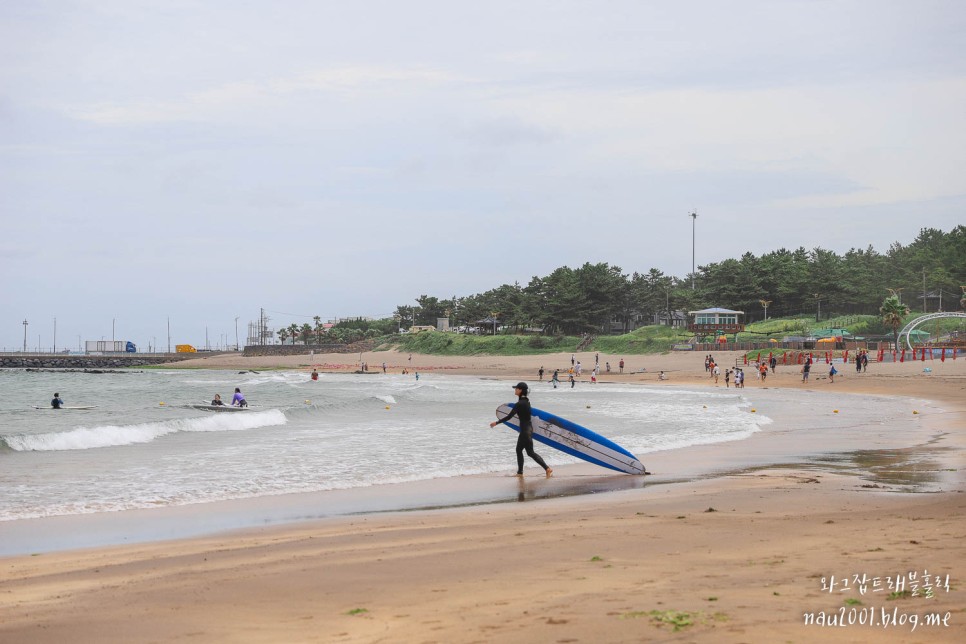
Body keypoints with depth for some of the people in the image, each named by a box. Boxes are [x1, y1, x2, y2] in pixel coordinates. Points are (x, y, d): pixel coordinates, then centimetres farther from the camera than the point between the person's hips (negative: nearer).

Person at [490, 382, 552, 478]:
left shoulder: (520, 404, -19)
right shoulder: (526, 401, 8)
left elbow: (509, 417, -19)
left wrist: (496, 422, -12)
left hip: (525, 430, -9)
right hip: (527, 428, 9)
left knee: (530, 452, -5)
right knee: (519, 450, 16)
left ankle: (547, 468, -7)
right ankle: (520, 472, 20)